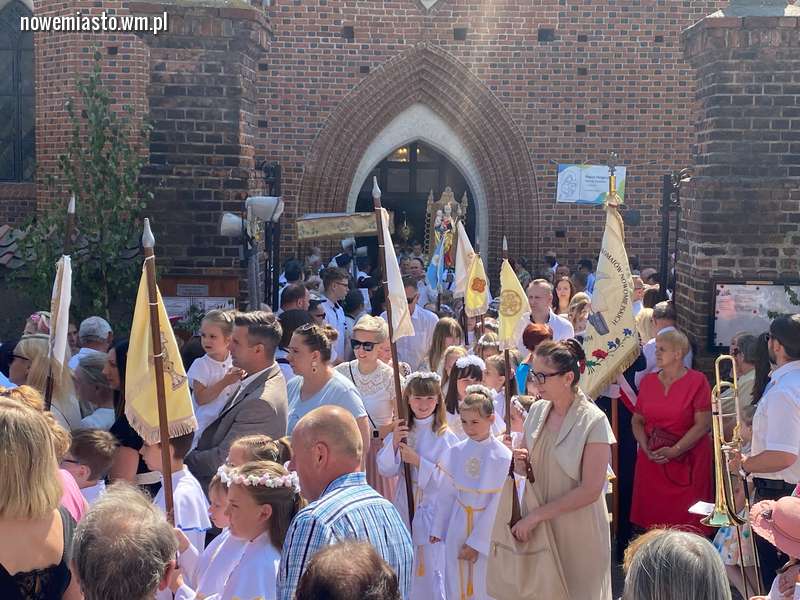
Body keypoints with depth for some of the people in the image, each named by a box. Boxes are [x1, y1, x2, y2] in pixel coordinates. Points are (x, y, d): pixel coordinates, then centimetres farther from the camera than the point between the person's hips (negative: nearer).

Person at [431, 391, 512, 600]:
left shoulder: (502, 457, -13)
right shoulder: (455, 452, -2)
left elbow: (498, 503, -12)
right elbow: (447, 494, 7)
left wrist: (476, 542, -11)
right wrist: (438, 529, 9)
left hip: (487, 530, -3)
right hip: (457, 528, 3)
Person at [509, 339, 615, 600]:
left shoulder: (593, 421, -17)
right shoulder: (537, 410, 0)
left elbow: (590, 491, -19)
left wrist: (536, 516, -18)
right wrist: (520, 463, -11)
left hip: (577, 531, -5)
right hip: (538, 528, 5)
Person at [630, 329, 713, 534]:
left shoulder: (697, 381, -4)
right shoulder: (648, 381, 10)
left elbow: (703, 424, -10)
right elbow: (637, 421, 13)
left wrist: (674, 451, -15)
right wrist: (645, 447, -5)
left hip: (688, 461, -4)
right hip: (651, 460, 4)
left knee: (686, 520, -3)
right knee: (652, 518, 3)